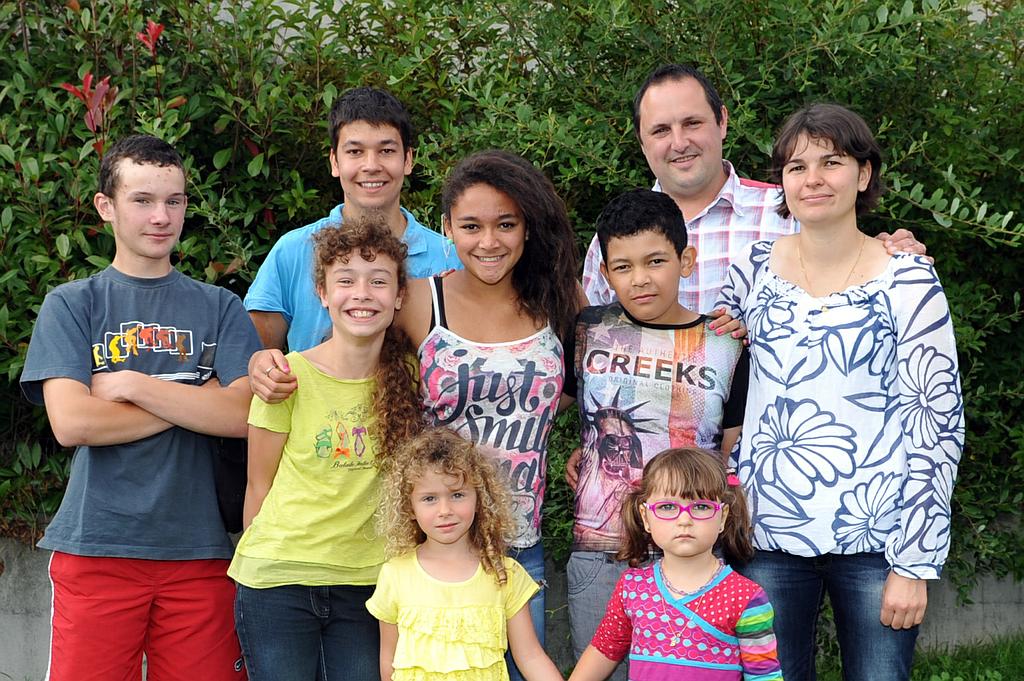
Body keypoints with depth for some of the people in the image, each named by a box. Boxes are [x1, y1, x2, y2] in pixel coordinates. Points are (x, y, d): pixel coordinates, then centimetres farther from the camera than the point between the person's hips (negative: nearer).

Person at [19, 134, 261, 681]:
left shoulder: (219, 307, 10)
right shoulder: (71, 305, 6)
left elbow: (242, 416, -4)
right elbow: (70, 423, -7)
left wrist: (130, 384, -7)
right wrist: (194, 401, -4)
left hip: (199, 548, 1)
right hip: (96, 547, -1)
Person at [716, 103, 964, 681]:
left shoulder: (907, 280, -5)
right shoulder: (754, 269, 4)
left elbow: (939, 423, -5)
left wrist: (915, 563, -8)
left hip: (875, 543, -2)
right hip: (769, 535, 3)